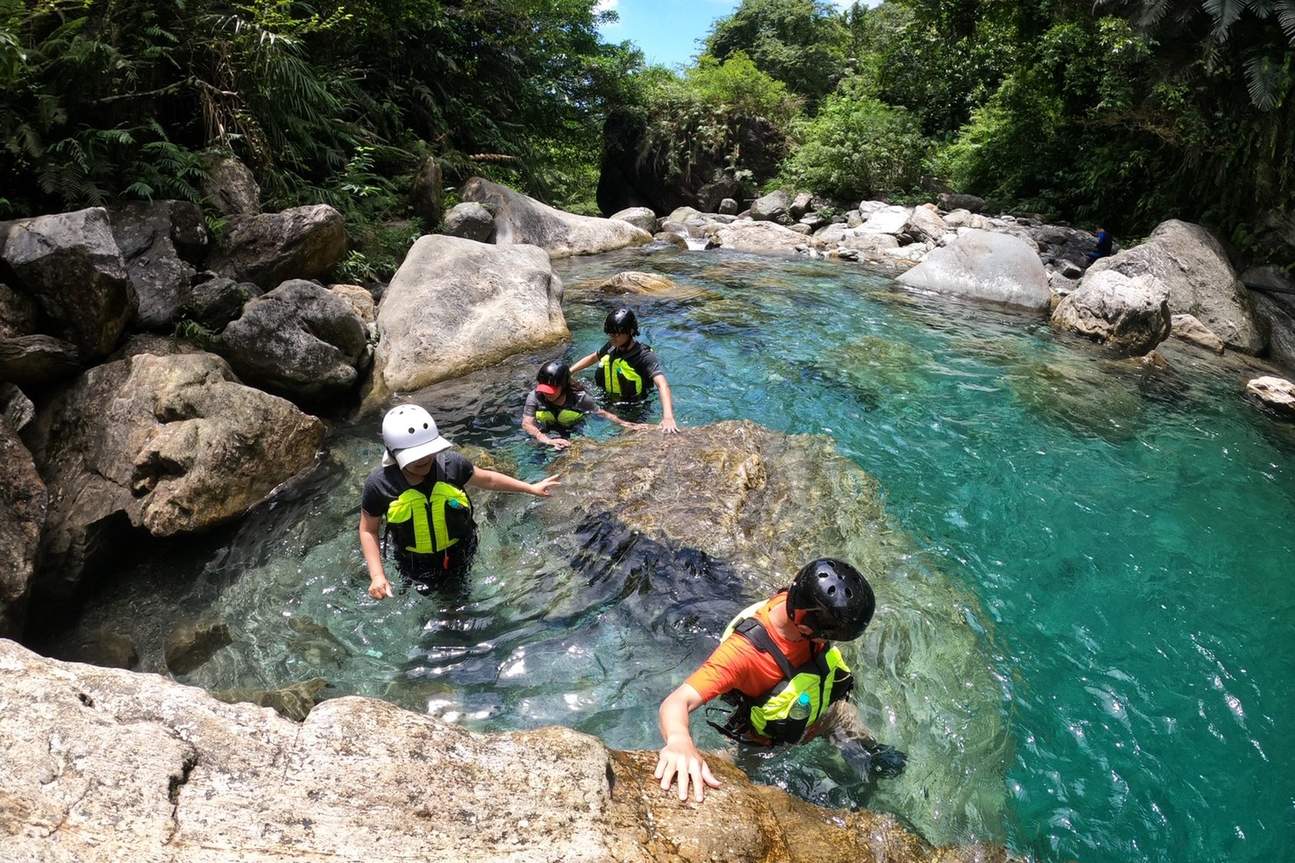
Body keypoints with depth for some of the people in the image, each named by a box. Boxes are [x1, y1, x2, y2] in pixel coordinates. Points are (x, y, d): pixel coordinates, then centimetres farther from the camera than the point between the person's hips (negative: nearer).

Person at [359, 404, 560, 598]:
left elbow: (488, 479, -6)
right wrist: (377, 575, -21)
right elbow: (368, 530, -13)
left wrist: (532, 488, 1)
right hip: (417, 564, -1)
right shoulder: (379, 484, -29)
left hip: (459, 554, 2)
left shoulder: (451, 464, -26)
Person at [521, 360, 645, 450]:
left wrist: (623, 423, -27)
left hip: (573, 435, 0)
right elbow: (527, 424, -30)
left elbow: (601, 413, -14)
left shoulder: (579, 397, -25)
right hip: (546, 434, 0)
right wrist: (548, 441, -47)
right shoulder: (535, 396, -23)